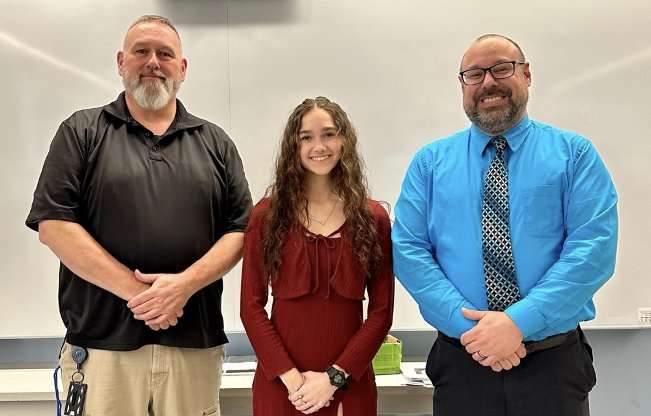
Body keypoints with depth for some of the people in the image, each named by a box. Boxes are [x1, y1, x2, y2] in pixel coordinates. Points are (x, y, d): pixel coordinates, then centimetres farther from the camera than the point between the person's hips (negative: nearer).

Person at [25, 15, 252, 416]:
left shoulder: (214, 141, 10)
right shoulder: (82, 131, 5)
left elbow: (241, 230, 4)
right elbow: (53, 224, -4)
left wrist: (185, 284, -12)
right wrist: (136, 290, -12)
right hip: (101, 344, -1)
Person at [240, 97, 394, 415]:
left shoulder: (373, 218, 0)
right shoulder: (267, 215, -2)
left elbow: (381, 311, -2)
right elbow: (252, 306, -3)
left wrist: (335, 377, -9)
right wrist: (290, 376, -11)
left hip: (349, 384, 1)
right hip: (280, 383, 0)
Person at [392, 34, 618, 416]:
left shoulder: (575, 154, 1)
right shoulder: (430, 161, 4)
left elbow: (595, 247, -10)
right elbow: (407, 249, -4)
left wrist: (518, 322, -20)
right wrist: (466, 322, -16)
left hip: (554, 364, 0)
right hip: (461, 361, 1)